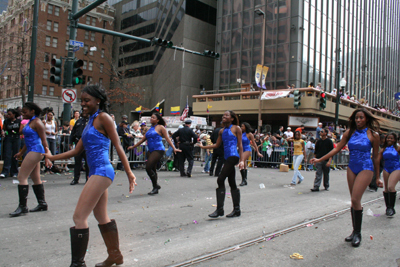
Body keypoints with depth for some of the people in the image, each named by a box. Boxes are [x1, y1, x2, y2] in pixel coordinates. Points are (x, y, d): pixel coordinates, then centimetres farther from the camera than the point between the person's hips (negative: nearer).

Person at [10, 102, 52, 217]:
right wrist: (21, 152, 27)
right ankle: (42, 203, 20)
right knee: (36, 178, 12)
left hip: (36, 151, -10)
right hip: (32, 151, 10)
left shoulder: (37, 123, -12)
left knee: (22, 177, -10)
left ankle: (22, 206, -7)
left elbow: (44, 140, -15)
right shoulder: (30, 122, 17)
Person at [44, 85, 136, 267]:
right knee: (101, 217, 18)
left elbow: (118, 146, -12)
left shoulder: (103, 117, -8)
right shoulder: (91, 121, 18)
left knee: (79, 217, -9)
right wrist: (52, 157, 11)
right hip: (96, 172, 10)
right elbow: (77, 151, 17)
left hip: (102, 172, -10)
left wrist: (129, 173, -14)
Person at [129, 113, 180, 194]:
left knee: (148, 168, -17)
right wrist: (133, 146, 28)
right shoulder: (150, 129, 18)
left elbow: (167, 138, -7)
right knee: (152, 170, 9)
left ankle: (155, 187, -4)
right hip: (151, 151, 8)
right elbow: (143, 139, 24)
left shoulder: (160, 127, -2)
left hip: (158, 150, -8)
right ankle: (156, 187, 21)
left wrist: (174, 148, -17)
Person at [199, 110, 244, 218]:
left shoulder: (236, 128, -2)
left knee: (220, 180, -13)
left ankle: (219, 209, -9)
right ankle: (236, 210, 15)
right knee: (232, 183, 9)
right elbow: (217, 145, 20)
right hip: (227, 157, 8)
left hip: (233, 156, -8)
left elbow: (240, 145, -5)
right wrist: (203, 147, 16)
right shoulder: (222, 131, 16)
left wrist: (241, 160, -11)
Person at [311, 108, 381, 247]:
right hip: (352, 168, 4)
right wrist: (320, 159, -1)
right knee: (354, 201, 9)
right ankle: (355, 231, 19)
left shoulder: (373, 135, -4)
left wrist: (377, 177, 6)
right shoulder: (350, 132, 5)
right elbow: (337, 149, 6)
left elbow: (375, 157, 1)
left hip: (365, 168, -4)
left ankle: (358, 233, 0)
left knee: (355, 199, -14)